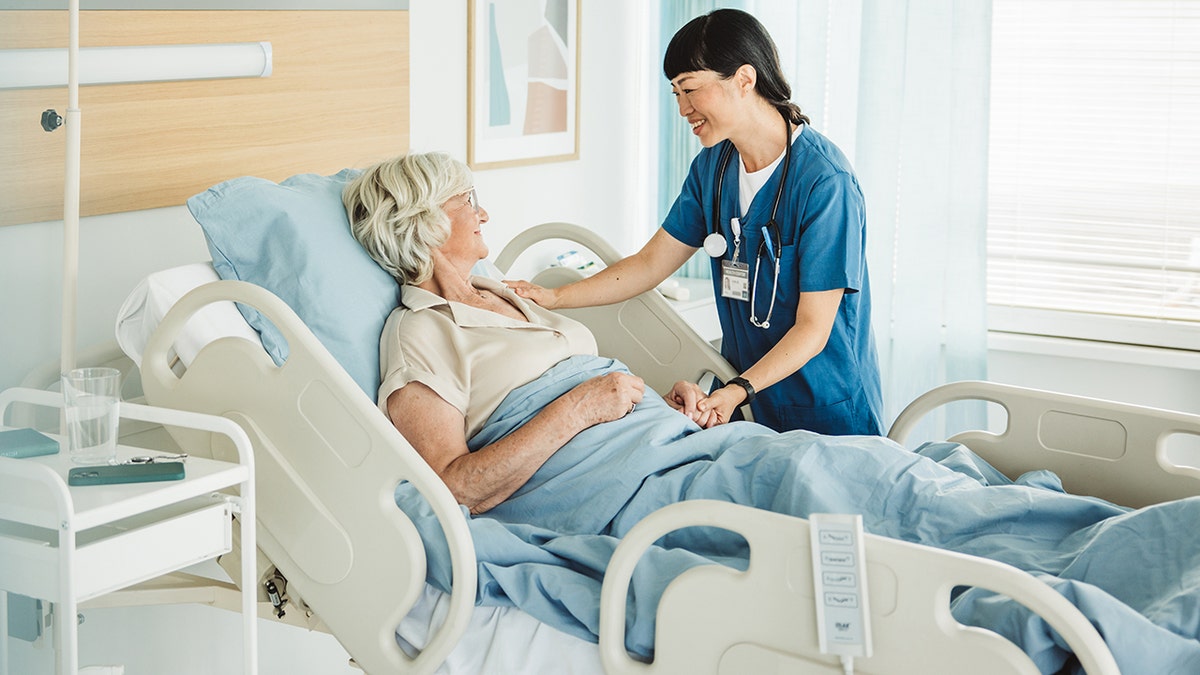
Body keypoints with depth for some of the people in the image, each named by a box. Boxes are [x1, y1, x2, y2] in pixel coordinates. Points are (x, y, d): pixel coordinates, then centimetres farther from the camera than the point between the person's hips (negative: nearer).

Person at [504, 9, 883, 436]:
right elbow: (651, 263, 10)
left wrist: (736, 393, -31)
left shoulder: (825, 180, -20)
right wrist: (553, 298, 0)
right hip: (743, 393, 6)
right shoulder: (712, 165, 4)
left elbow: (813, 328, -19)